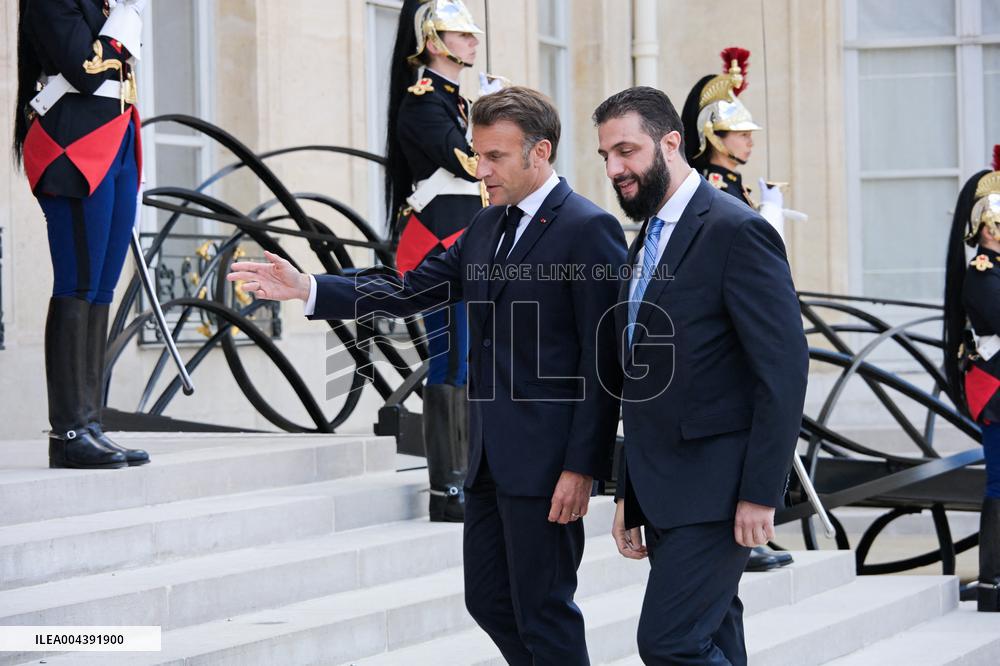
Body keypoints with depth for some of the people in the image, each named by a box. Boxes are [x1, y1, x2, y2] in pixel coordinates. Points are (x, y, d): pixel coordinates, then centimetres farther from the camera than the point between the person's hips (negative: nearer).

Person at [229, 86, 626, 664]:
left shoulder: (589, 230, -12)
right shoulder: (489, 227, 14)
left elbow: (604, 361, -15)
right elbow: (413, 290, 12)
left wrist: (582, 467, -19)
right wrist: (306, 289, 3)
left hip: (546, 460, -9)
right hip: (490, 458, 9)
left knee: (544, 616, -2)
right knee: (489, 601, 14)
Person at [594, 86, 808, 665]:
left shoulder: (737, 232, -12)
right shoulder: (648, 241, 15)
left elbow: (784, 369, -17)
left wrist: (761, 493, -19)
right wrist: (629, 494, 18)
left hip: (715, 488, -9)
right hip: (662, 491, 9)